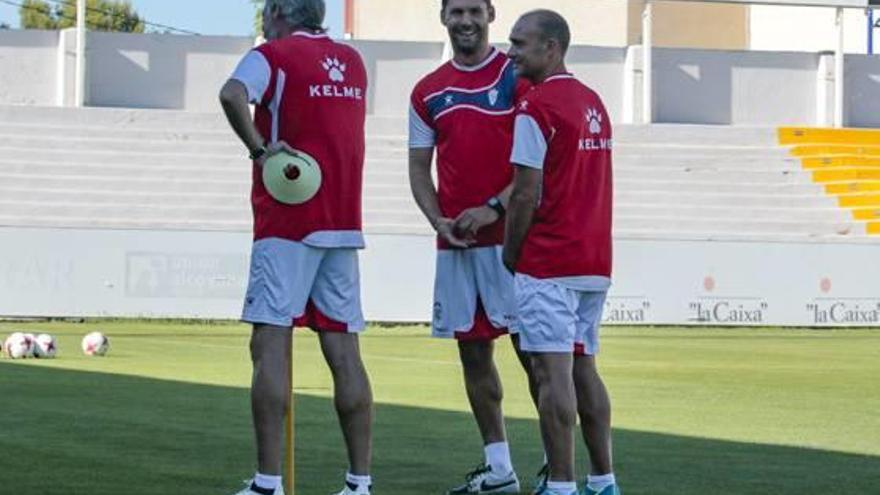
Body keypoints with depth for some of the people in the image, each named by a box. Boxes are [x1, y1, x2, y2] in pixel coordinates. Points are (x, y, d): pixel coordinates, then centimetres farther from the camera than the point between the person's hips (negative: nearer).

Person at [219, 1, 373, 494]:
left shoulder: (273, 55, -3)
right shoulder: (353, 61, 16)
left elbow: (234, 95, -24)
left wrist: (259, 148, -16)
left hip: (286, 224, -6)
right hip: (345, 225, 6)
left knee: (271, 347, -6)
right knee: (345, 353, 6)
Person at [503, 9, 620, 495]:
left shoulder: (536, 106, -11)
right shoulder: (594, 102, 15)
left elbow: (527, 192, -13)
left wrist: (510, 254, -1)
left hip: (547, 263, -8)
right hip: (594, 261, 8)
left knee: (553, 371, -7)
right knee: (583, 367, 14)